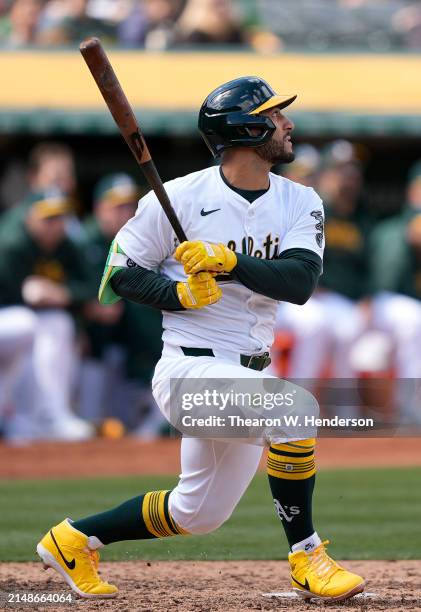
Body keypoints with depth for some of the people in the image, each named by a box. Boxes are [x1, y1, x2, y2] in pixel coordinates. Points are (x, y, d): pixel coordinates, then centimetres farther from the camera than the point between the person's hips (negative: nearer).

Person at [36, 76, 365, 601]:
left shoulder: (300, 203, 2)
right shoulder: (180, 198, -10)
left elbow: (300, 281, -14)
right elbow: (119, 275, -2)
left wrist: (229, 261, -29)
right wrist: (179, 293, -19)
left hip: (249, 372, 7)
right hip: (192, 367, -7)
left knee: (198, 513, 15)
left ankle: (75, 539, 32)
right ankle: (306, 559, -19)